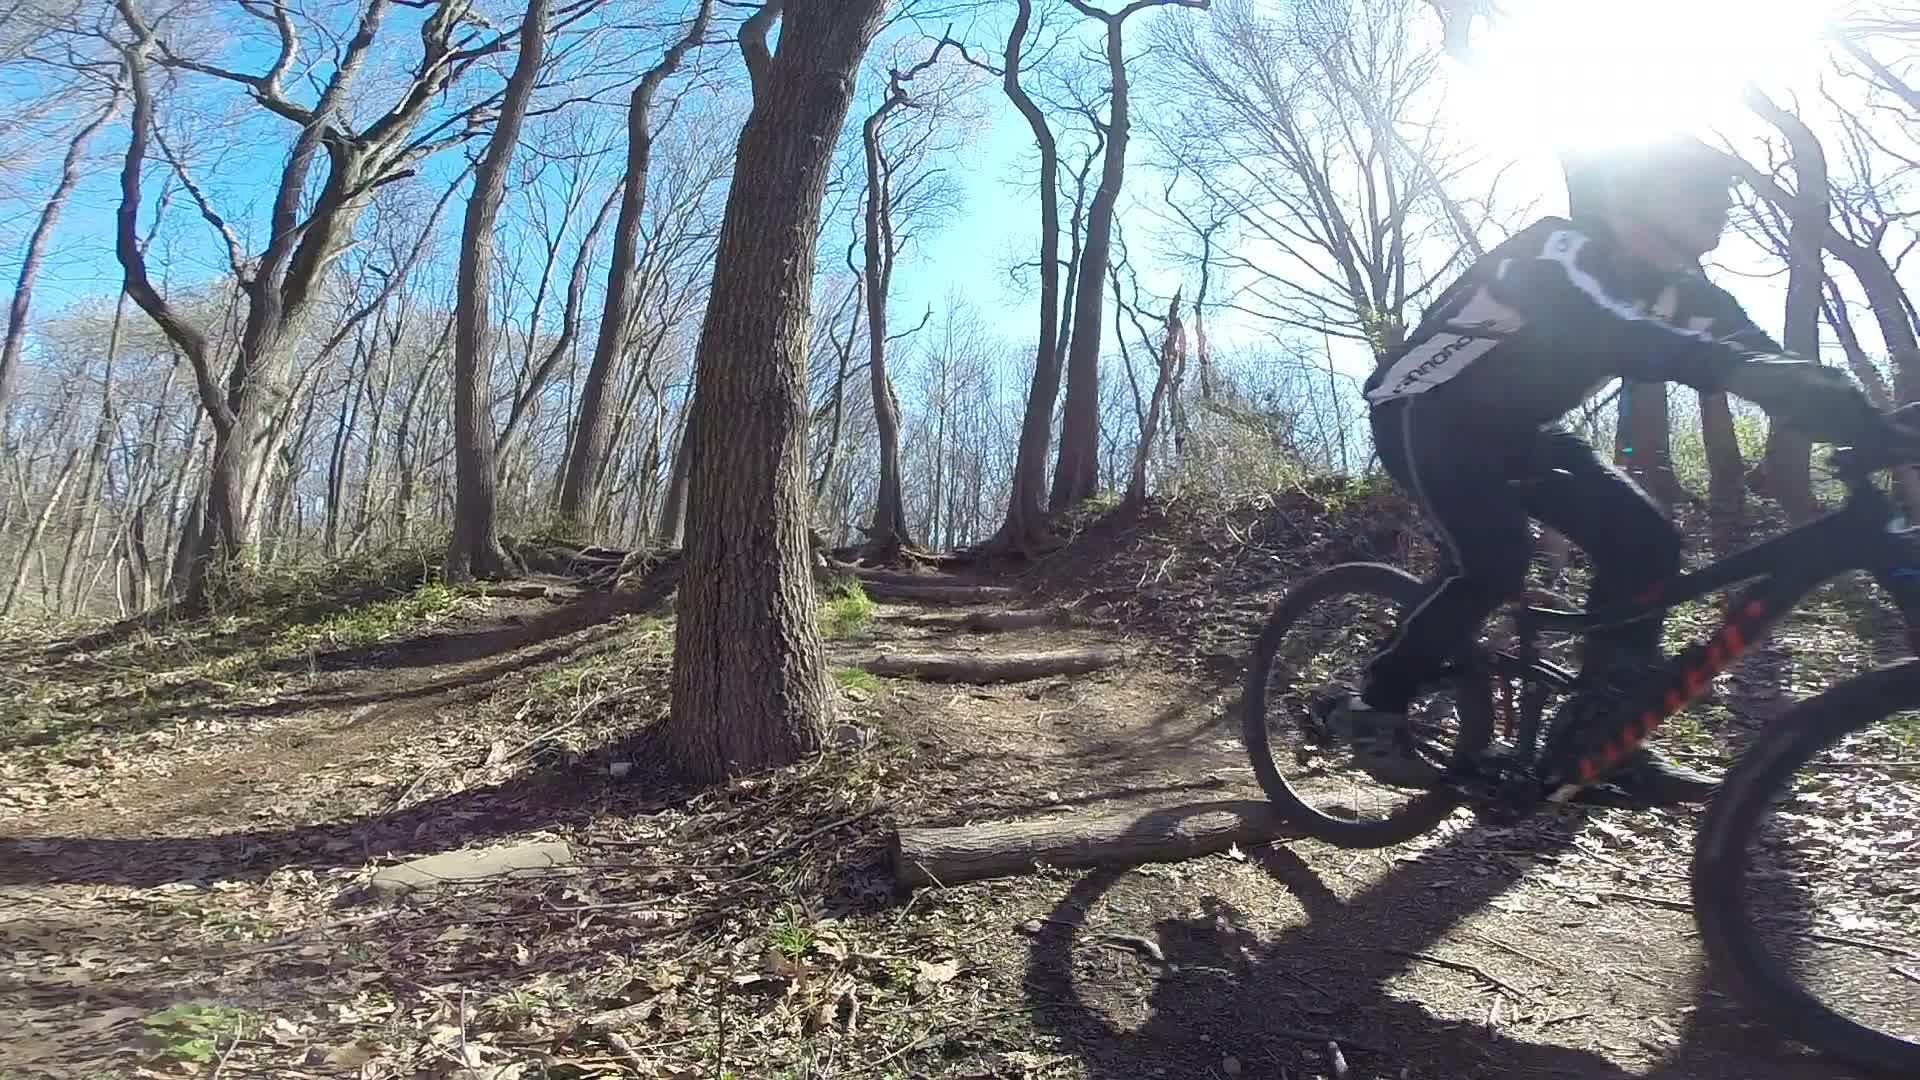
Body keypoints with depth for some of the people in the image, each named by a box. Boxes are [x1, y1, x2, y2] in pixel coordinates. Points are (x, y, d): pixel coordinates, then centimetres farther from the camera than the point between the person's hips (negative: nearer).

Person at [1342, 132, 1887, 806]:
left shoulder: (1683, 294, 0)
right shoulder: (1560, 252, -24)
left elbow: (1768, 367, -9)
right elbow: (1612, 336, -45)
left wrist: (1871, 427, -27)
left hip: (1512, 429, 8)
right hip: (1425, 414, -8)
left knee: (1644, 542, -9)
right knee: (1495, 567, -28)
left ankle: (1599, 734, 0)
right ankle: (1376, 708, -11)